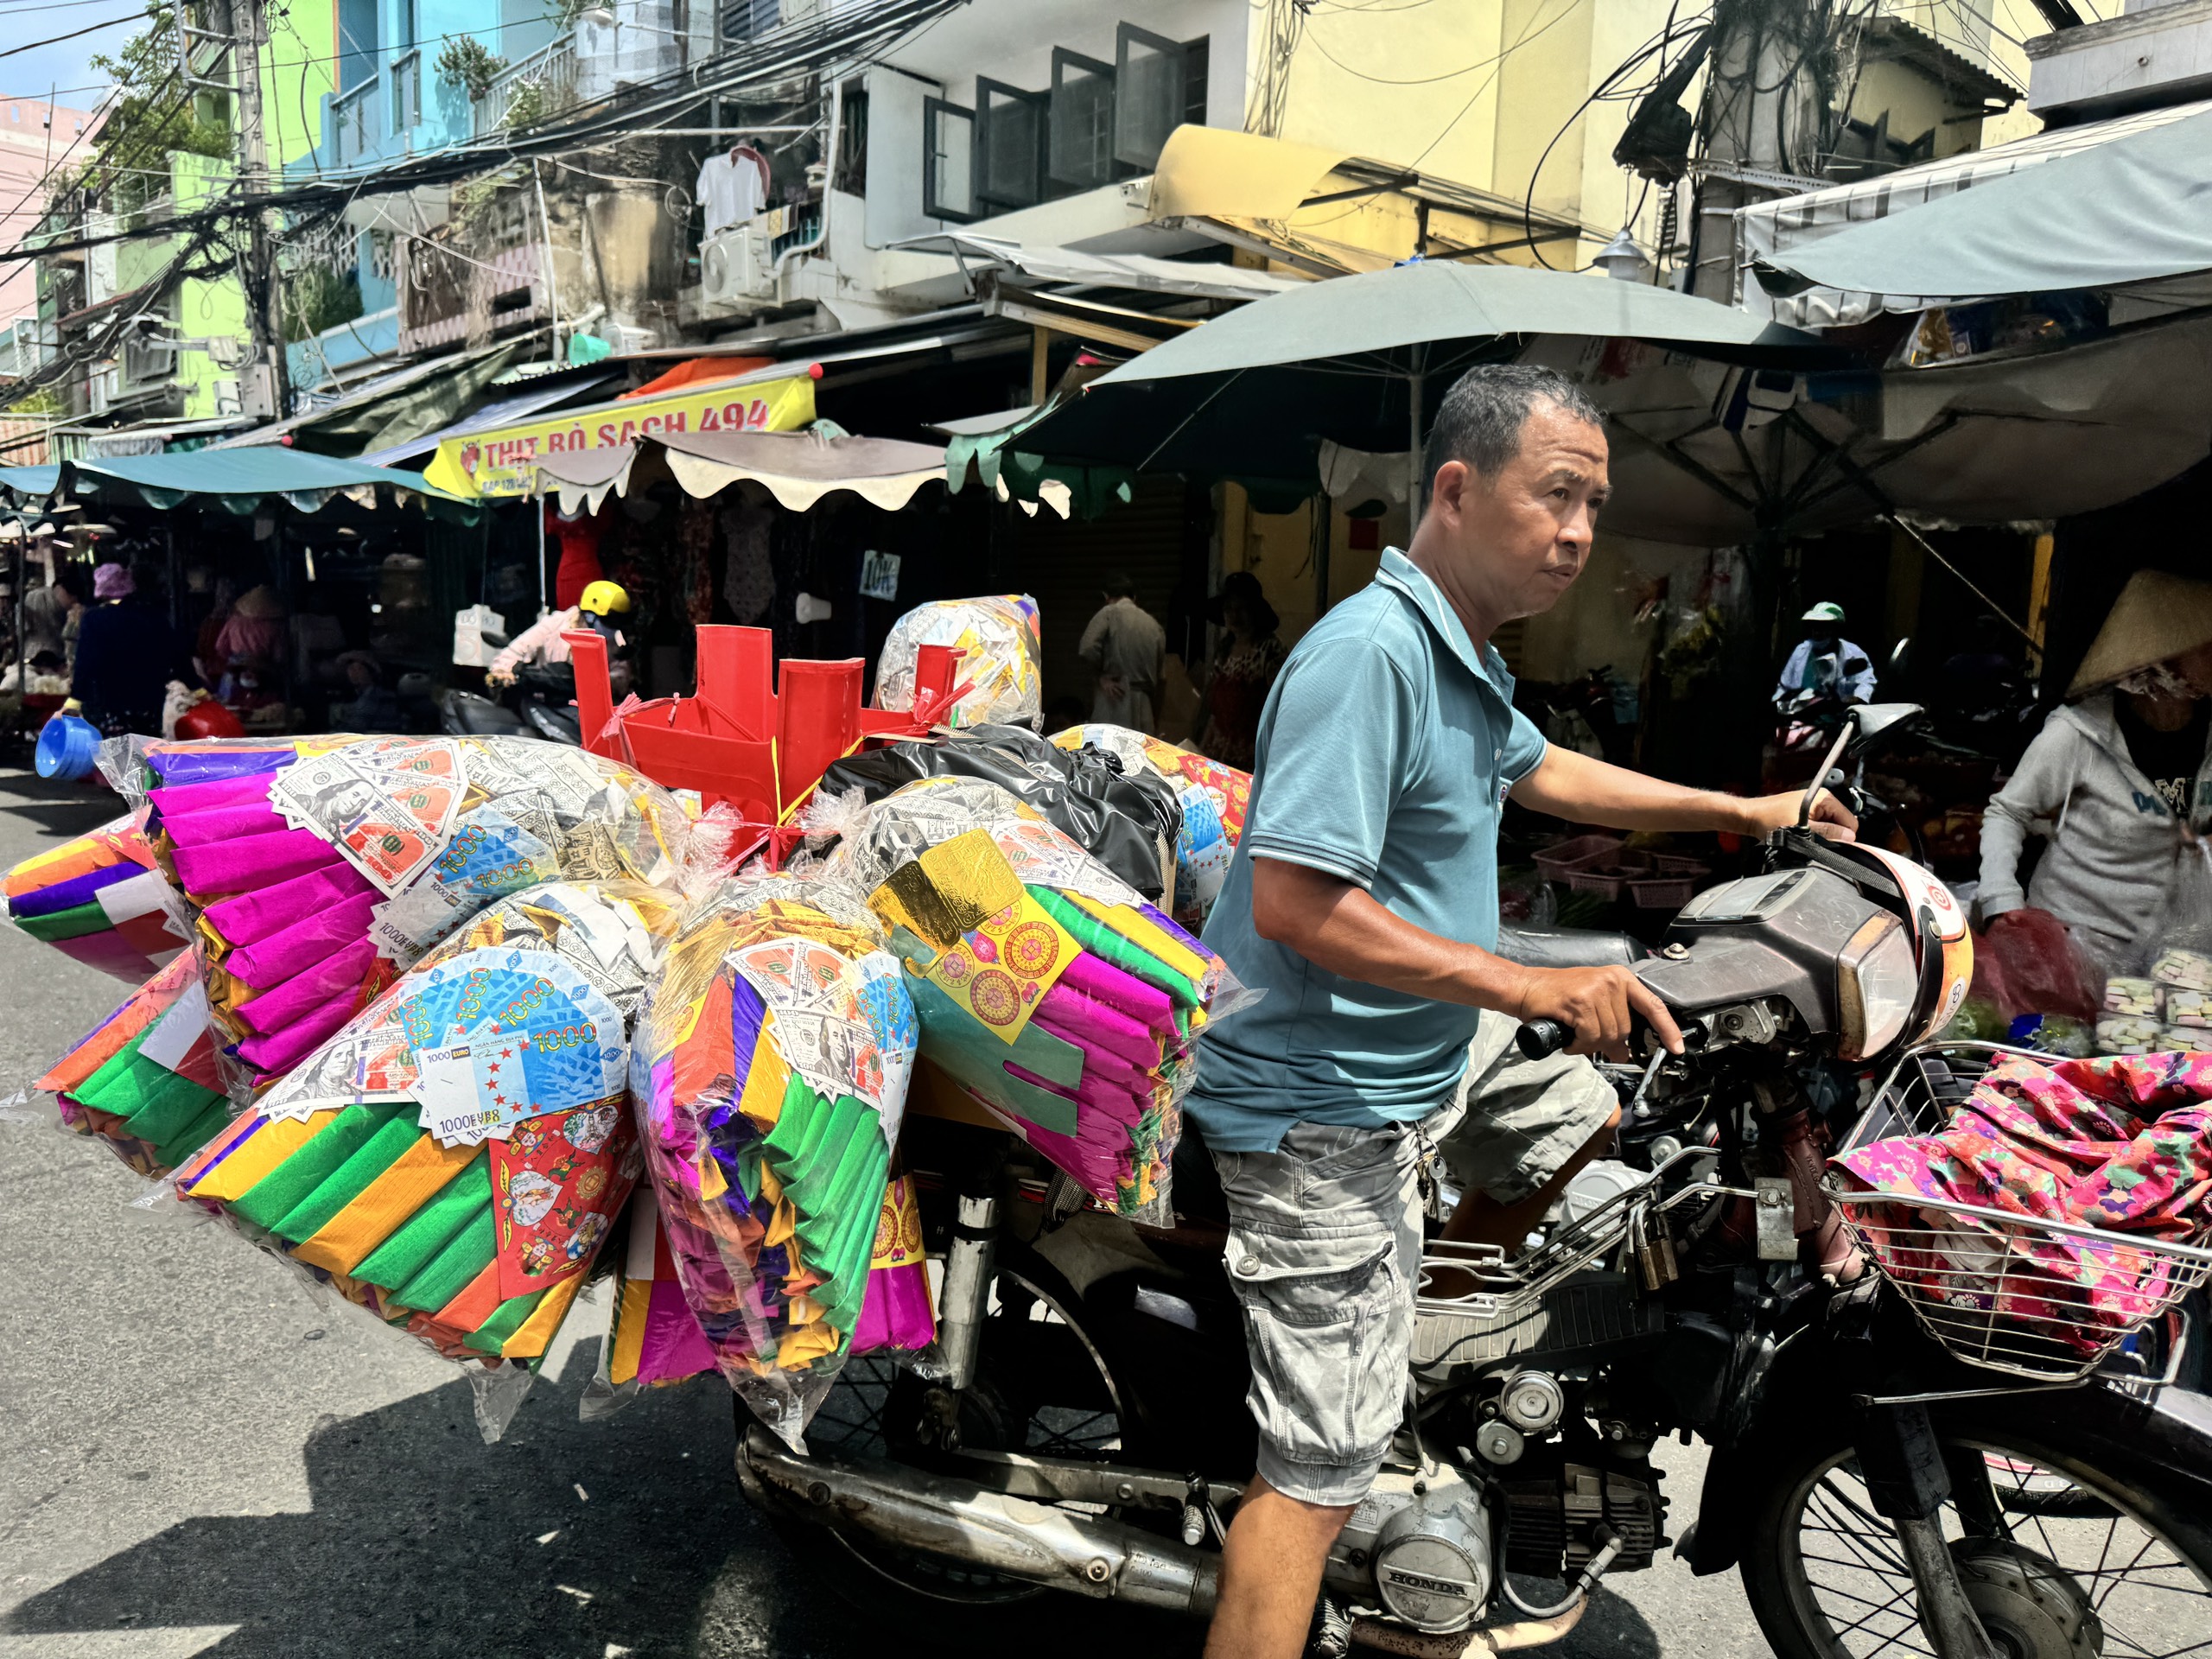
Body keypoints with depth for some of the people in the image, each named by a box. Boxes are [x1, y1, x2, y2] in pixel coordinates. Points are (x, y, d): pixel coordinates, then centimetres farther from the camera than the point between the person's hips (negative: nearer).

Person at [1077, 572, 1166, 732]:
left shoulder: (1109, 613, -1)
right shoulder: (1154, 626, 13)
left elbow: (1087, 649, -14)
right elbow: (1160, 675, 16)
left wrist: (1103, 673, 2)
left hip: (1114, 699, -4)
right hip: (1142, 702, 4)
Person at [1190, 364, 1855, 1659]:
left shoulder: (1467, 655, 9)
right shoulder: (1369, 650, -24)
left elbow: (1538, 770, 29)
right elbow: (1292, 904, -30)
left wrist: (1741, 811, 32)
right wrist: (1530, 988, -26)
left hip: (1439, 1045, 10)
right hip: (1332, 1107, -10)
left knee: (1603, 1132, 27)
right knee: (1327, 1469, -6)